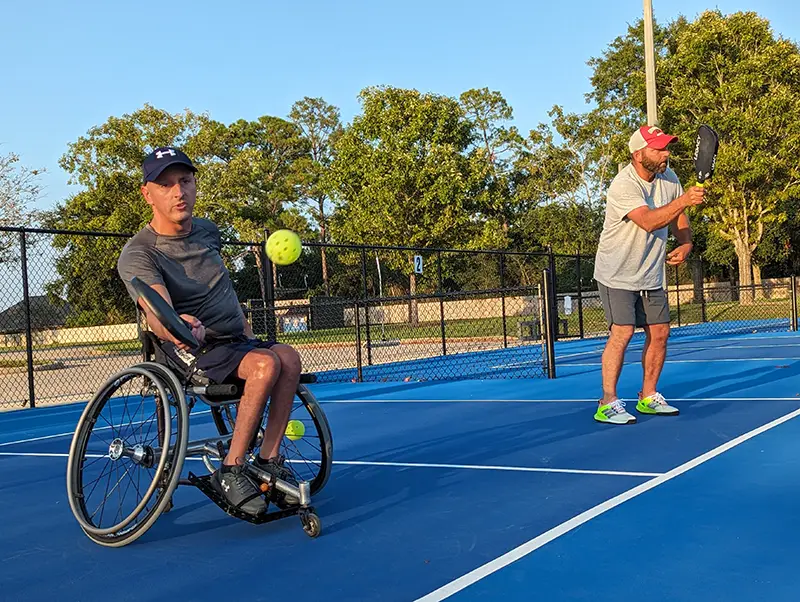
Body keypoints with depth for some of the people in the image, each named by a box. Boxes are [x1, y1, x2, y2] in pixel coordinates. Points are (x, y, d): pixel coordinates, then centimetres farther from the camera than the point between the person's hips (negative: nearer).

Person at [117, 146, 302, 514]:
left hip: (234, 341, 7)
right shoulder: (138, 254, -14)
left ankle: (269, 460, -13)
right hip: (191, 349, -7)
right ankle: (231, 470, -21)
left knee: (288, 358, -22)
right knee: (266, 364, -31)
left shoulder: (207, 231, 8)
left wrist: (241, 321, 22)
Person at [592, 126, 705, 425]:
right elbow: (649, 222, -35)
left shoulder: (668, 177, 1)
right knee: (622, 332, -15)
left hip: (651, 275, 8)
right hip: (617, 274, -7)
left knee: (660, 332, 6)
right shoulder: (623, 186, -23)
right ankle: (608, 403, -8)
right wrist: (683, 200, -44)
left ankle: (648, 397, 20)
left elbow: (678, 218, 12)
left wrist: (686, 244, -6)